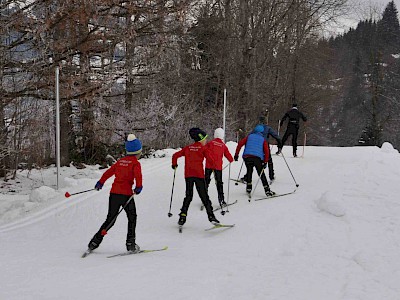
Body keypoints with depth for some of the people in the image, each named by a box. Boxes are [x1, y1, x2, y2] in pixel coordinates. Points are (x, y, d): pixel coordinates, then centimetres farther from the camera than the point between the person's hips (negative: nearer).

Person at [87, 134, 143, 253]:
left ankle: (94, 242, 7)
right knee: (132, 218, 13)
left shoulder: (120, 161, 14)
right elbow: (138, 175, -21)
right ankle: (130, 244, 10)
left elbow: (109, 172, 19)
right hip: (126, 194, -5)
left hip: (114, 192, 5)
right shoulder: (135, 163, -3)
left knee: (110, 219, 12)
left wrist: (101, 182, 29)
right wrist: (139, 187, -16)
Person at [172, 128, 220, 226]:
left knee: (188, 196, 13)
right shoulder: (203, 148, -1)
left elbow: (175, 155, 10)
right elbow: (210, 159, -11)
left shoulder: (187, 148, 11)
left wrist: (174, 165, 25)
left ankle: (182, 217, 6)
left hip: (188, 175, 3)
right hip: (199, 175, -3)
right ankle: (211, 216, -3)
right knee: (204, 196, 3)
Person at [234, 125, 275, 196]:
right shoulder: (263, 139, 19)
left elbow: (240, 143, 9)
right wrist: (265, 162, 9)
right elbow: (266, 151, 7)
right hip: (257, 158, -1)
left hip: (247, 156, 1)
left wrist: (236, 154, 11)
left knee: (249, 171, 22)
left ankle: (249, 188, 18)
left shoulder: (249, 136, 21)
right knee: (261, 174, 6)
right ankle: (267, 190, 3)